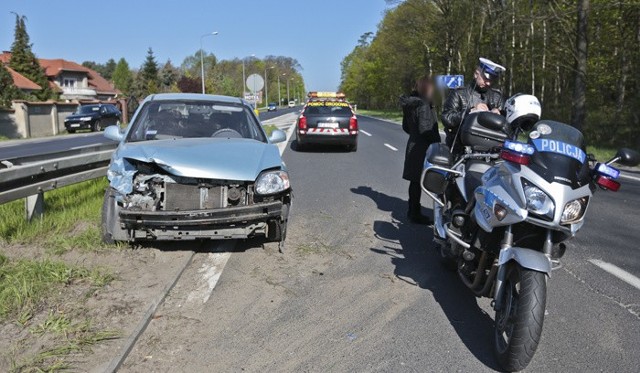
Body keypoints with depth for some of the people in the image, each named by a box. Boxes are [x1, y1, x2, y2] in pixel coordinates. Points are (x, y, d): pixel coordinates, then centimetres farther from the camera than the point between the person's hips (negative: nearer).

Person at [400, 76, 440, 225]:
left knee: (415, 180, 17)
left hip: (413, 146, 9)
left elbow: (406, 127, 18)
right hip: (422, 148, -9)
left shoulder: (410, 104, 11)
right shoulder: (423, 105, -17)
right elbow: (425, 129, -22)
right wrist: (438, 142, -12)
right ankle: (415, 214, 4)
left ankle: (412, 211, 28)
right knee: (418, 181, -3)